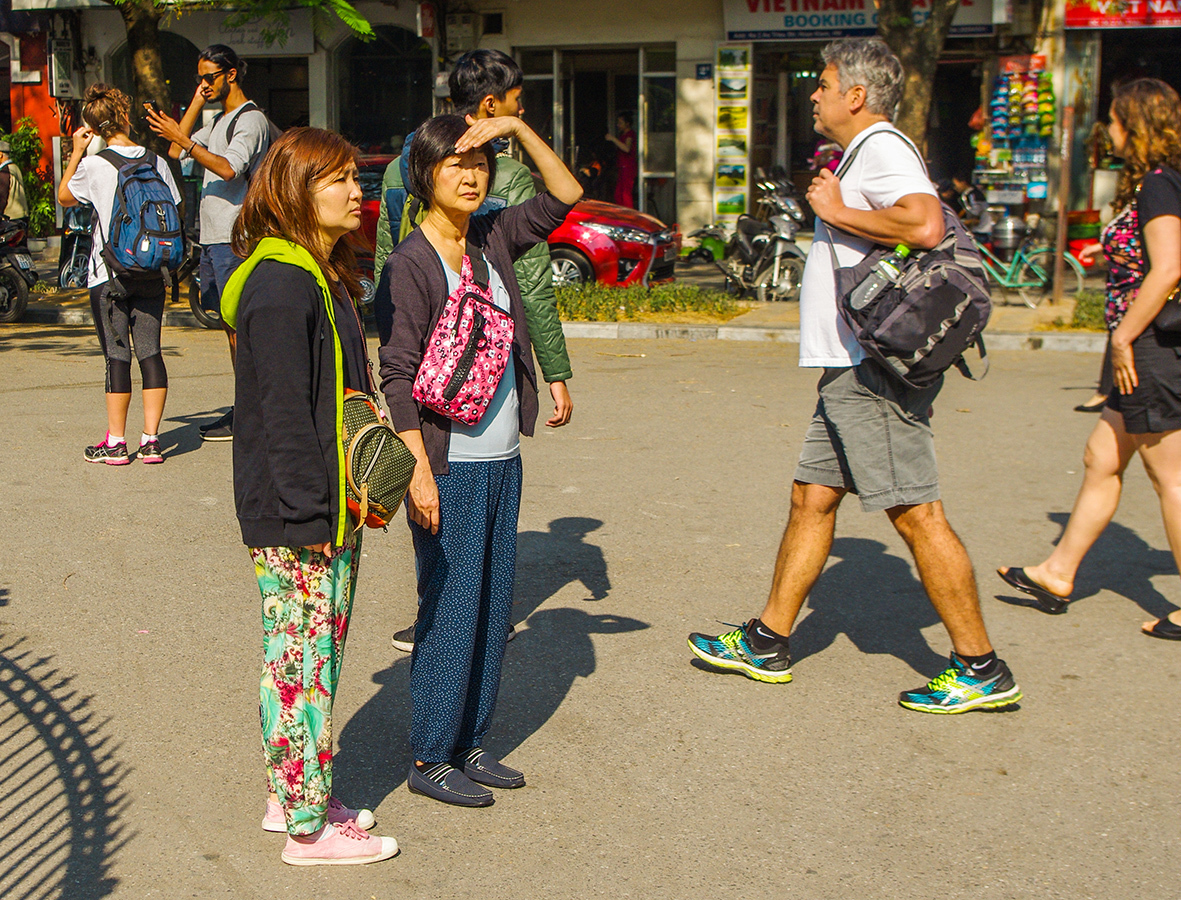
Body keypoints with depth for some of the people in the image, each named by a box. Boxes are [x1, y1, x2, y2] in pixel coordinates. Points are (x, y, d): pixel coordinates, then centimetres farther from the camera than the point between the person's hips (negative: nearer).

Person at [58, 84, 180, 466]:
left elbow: (63, 197, 9)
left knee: (117, 355, 0)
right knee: (150, 352, 6)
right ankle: (151, 439, 6)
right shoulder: (155, 160, 0)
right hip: (152, 274, 3)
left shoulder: (93, 165, -9)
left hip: (110, 274, -3)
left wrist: (76, 152, 10)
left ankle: (116, 442, 5)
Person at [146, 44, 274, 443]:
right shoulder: (219, 121, 22)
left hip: (235, 239, -10)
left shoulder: (251, 119, -8)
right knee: (229, 322, 10)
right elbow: (177, 152, 15)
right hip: (213, 235, 10)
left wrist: (183, 139, -30)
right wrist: (197, 102, 13)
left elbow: (229, 168, -23)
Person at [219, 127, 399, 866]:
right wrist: (309, 515, -20)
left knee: (317, 657, 18)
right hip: (295, 523, -10)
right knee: (302, 662, 0)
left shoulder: (326, 278, 14)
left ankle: (293, 796, 31)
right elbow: (284, 412, -21)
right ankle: (308, 826, 12)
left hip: (333, 510, 10)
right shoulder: (278, 286, -18)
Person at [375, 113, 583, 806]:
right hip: (450, 467, -7)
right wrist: (419, 470, -18)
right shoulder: (411, 264, -10)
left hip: (502, 461, 7)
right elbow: (399, 374, -13)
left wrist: (518, 127, 2)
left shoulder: (493, 240, 8)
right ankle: (431, 757, 13)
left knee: (495, 606, 13)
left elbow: (566, 195, 16)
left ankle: (472, 744, 25)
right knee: (451, 611, -1)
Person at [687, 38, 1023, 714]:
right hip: (854, 370, 11)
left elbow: (926, 225, -29)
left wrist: (838, 212, -18)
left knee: (917, 513, -8)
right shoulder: (866, 154, 21)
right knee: (813, 496, 13)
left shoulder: (882, 148, -11)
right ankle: (767, 645, 22)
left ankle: (983, 671, 1)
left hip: (876, 368, -11)